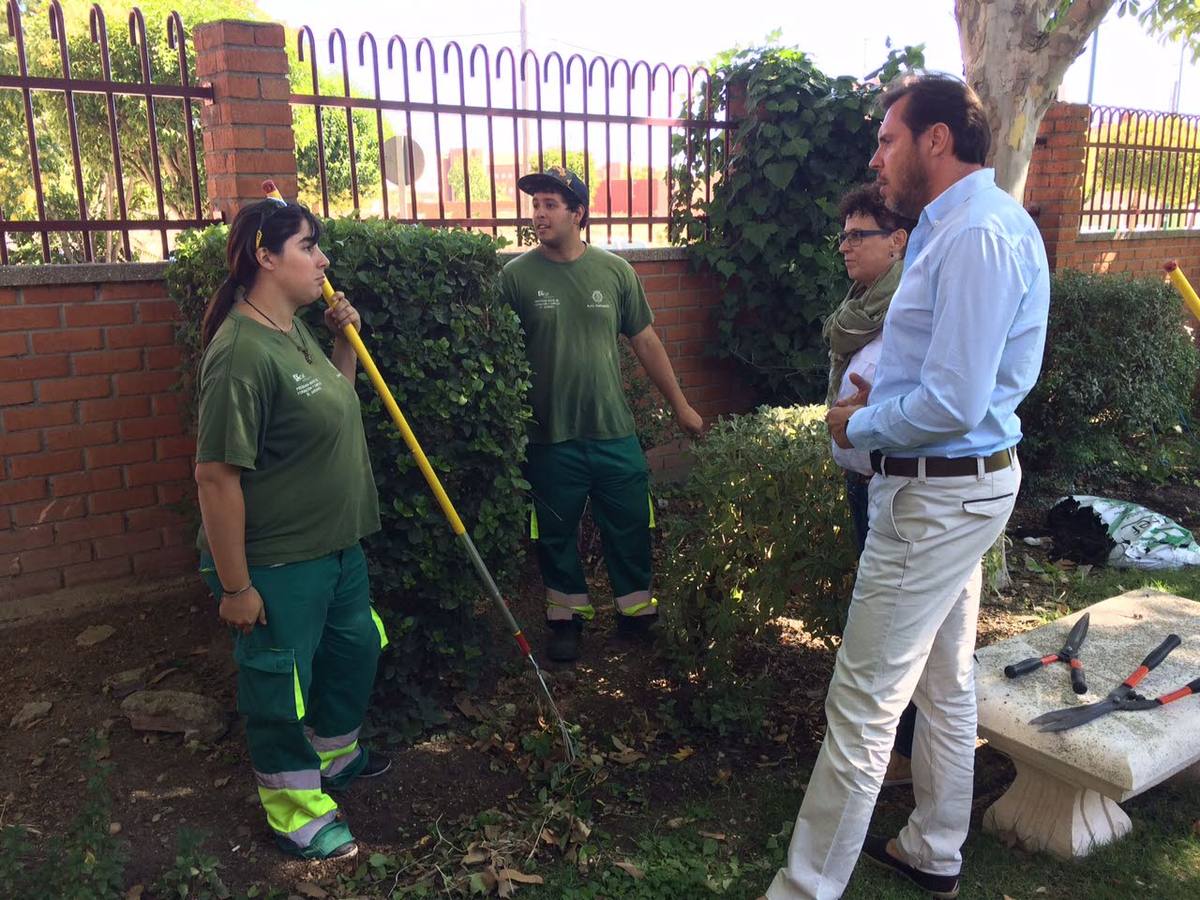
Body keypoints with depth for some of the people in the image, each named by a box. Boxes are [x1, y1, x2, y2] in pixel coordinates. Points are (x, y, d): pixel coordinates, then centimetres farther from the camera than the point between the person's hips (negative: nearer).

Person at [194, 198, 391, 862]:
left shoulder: (294, 330, 4)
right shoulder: (242, 352, -26)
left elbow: (335, 402, 22)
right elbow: (216, 476, -26)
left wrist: (345, 340, 4)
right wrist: (234, 585, -22)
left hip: (337, 545, 10)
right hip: (276, 564, -10)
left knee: (355, 649, 25)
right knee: (280, 685, 10)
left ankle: (335, 754, 50)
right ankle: (297, 816, 31)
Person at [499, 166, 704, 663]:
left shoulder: (615, 271, 1)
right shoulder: (516, 276, -5)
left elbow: (646, 342, 8)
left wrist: (680, 404, 10)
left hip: (614, 432, 2)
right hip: (550, 437, -1)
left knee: (630, 528, 11)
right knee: (556, 533, 12)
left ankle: (637, 613, 30)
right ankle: (567, 617, 31)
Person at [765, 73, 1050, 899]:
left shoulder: (978, 235, -21)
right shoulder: (965, 223, 12)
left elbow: (952, 404, -26)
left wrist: (858, 427, -11)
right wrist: (879, 400, 5)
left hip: (937, 495, -11)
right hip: (961, 484, 11)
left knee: (865, 705, -2)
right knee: (945, 682, 21)